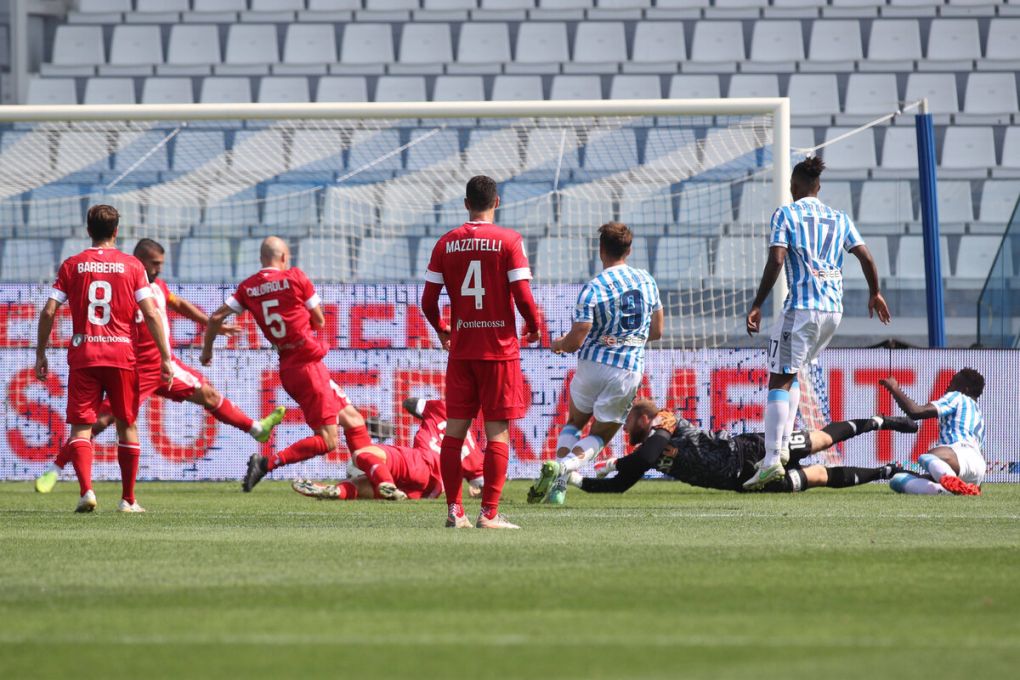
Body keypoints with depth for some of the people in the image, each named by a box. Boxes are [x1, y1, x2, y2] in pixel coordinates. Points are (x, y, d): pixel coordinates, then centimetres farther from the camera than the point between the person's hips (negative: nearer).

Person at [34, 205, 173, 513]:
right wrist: (166, 357, 1)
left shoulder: (71, 265, 3)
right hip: (122, 355, 0)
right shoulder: (132, 266, 2)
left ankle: (86, 490, -21)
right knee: (126, 425, 13)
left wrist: (40, 354, 9)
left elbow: (48, 312, 0)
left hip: (83, 356, 0)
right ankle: (128, 499, 15)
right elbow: (151, 314, -3)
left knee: (80, 427, 0)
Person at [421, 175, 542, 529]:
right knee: (497, 432, 0)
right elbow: (523, 296, -12)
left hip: (461, 350, 3)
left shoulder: (445, 244, 2)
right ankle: (489, 512, -5)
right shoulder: (509, 241, -7)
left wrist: (440, 329, 22)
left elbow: (428, 301, 2)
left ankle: (454, 510, 6)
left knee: (455, 430, 8)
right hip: (500, 349, -3)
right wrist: (534, 327, 7)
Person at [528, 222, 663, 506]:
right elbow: (656, 331, 11)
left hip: (593, 364, -2)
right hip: (630, 370, 2)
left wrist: (559, 344, 9)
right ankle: (565, 465, -16)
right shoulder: (647, 281, 3)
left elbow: (576, 340, -13)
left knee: (574, 422, 23)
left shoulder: (594, 289, -12)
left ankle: (560, 470, 1)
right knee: (600, 435, 13)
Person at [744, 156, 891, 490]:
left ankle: (772, 459, -17)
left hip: (801, 308, -6)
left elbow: (775, 261, -10)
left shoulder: (785, 214, 0)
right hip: (834, 310, 6)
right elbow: (866, 257, 10)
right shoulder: (840, 218, 14)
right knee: (790, 375, 22)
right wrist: (875, 294, 26)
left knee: (779, 380, -6)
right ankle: (782, 445, 12)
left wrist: (757, 305, -7)